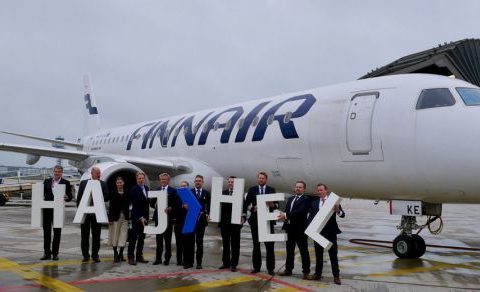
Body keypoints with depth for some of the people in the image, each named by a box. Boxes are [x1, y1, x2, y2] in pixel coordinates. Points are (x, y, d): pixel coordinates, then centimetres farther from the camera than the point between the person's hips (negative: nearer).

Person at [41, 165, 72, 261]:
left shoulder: (66, 183, 2)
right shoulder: (47, 181, 11)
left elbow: (70, 197, -1)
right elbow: (42, 193, 8)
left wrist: (67, 198, -23)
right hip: (47, 209, 2)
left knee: (57, 231, 4)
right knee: (46, 230, 7)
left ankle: (55, 253, 13)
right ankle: (47, 252, 16)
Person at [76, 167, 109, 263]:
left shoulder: (103, 184, 4)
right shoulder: (83, 183, 6)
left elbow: (106, 197, -2)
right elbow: (79, 197, 5)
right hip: (85, 212, 1)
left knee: (96, 235, 5)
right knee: (85, 235, 6)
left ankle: (95, 255, 14)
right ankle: (85, 255, 15)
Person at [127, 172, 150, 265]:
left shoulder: (146, 188, 9)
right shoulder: (134, 190, -11)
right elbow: (135, 205, -16)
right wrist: (140, 217, -20)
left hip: (144, 217, 7)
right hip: (136, 217, -6)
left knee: (142, 237, 10)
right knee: (133, 237, -2)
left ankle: (139, 256, 16)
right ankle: (131, 257, 3)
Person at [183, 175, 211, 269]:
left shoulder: (206, 193, 7)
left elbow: (209, 205, 5)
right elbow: (186, 203, -1)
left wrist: (206, 213, -12)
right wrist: (185, 206, -22)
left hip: (201, 219, 1)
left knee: (199, 242, 7)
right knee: (189, 241, 2)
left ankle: (199, 262, 12)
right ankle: (188, 262, 8)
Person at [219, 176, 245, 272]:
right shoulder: (223, 192, 8)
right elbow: (220, 205, 4)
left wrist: (243, 217, -18)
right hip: (224, 222, 4)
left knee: (235, 244, 4)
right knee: (225, 243, 12)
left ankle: (233, 264, 9)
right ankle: (226, 263, 21)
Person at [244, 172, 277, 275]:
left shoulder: (271, 190, 7)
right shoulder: (252, 190, 8)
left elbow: (276, 204, 2)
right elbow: (246, 203, 5)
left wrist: (273, 205, -20)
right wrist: (252, 207, -14)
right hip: (255, 220, 1)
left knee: (270, 245, 0)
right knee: (256, 244, 7)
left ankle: (270, 268, 6)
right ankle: (256, 266, 15)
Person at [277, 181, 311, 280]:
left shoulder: (306, 199, -7)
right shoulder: (290, 199, 17)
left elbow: (300, 211, -21)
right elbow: (286, 210, 15)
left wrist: (286, 215, -26)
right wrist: (283, 215, -8)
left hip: (300, 228, -7)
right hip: (290, 228, 7)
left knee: (304, 251, 1)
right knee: (289, 250, 15)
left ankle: (306, 272, 7)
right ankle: (288, 270, 24)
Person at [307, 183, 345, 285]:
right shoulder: (314, 203, 5)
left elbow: (342, 215, -8)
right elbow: (310, 217, 1)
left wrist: (338, 211, -30)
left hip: (330, 232, -3)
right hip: (318, 231, 3)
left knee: (333, 255, 2)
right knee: (318, 254, 12)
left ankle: (336, 276, 8)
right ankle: (318, 274, 21)